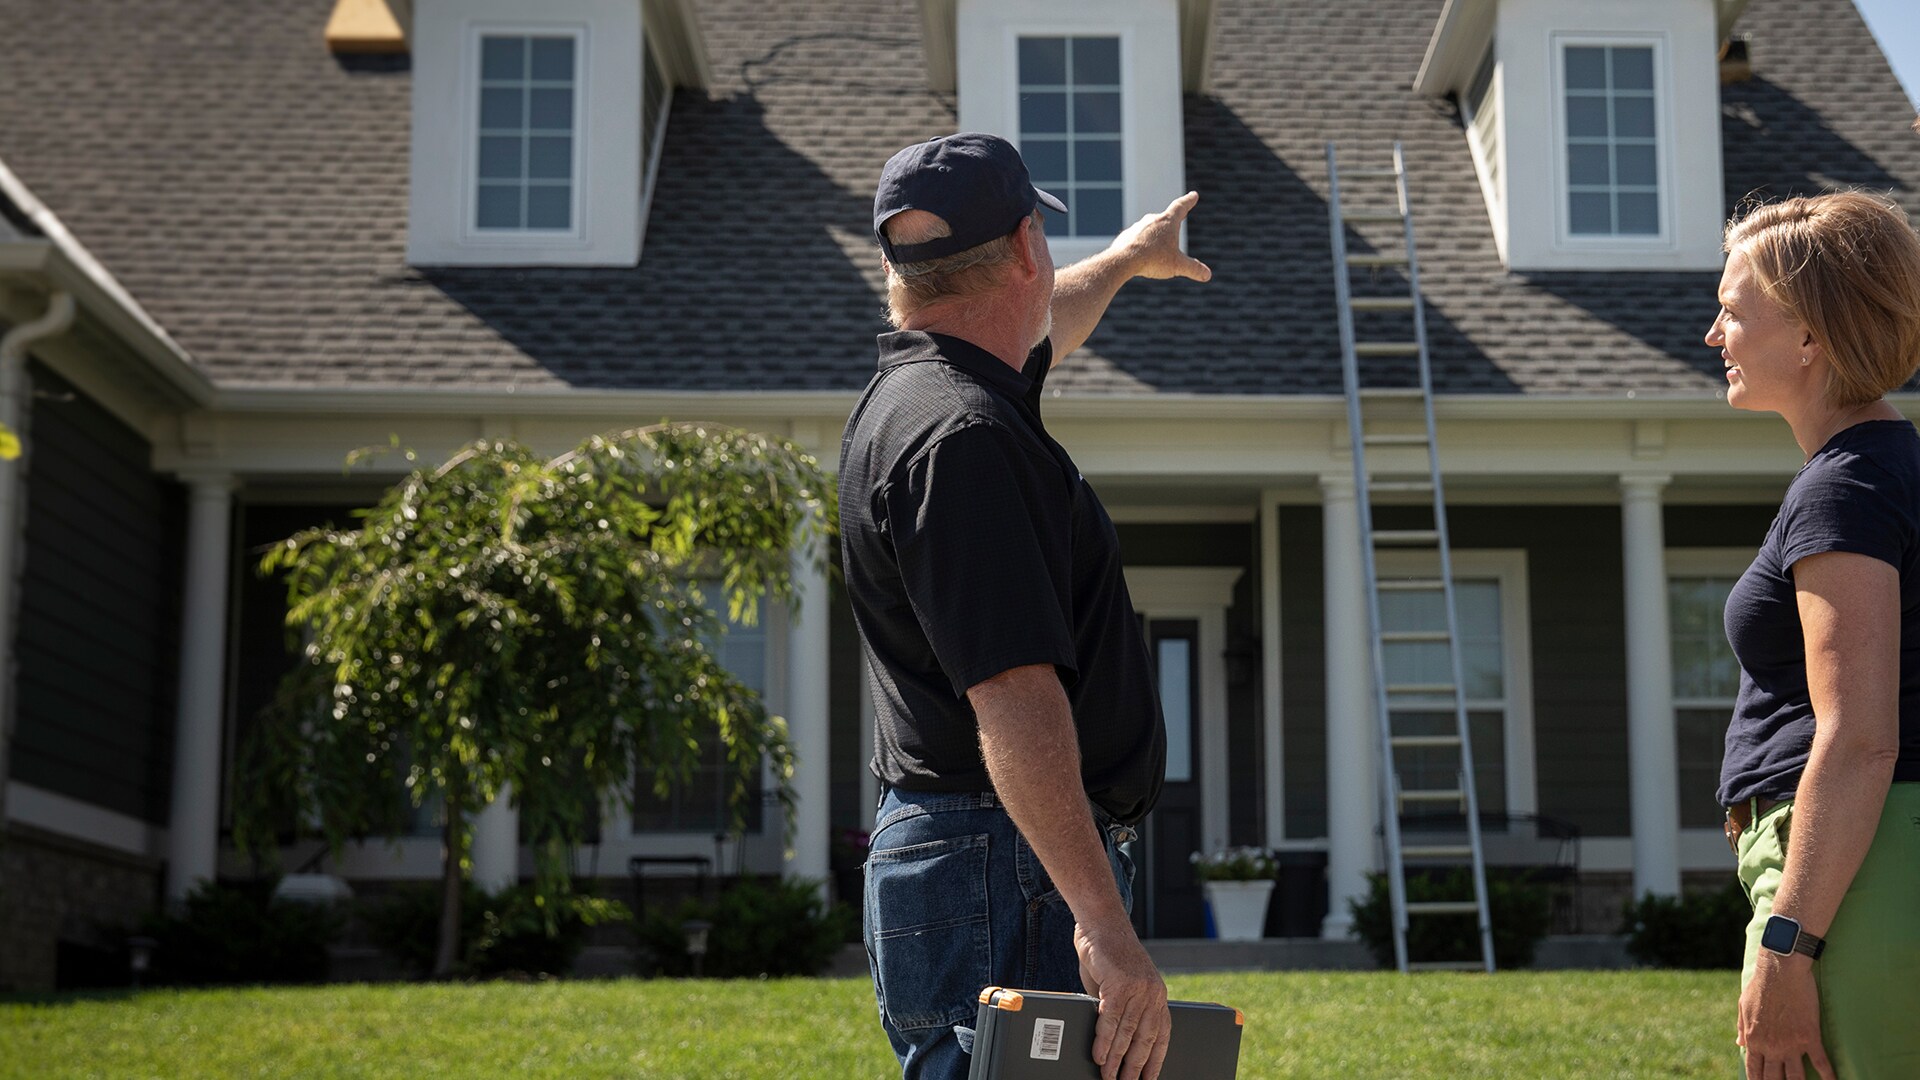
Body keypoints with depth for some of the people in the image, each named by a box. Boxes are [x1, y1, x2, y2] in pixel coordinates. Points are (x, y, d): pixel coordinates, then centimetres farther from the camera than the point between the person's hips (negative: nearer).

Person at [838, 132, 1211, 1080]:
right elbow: (1013, 698, -28)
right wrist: (1103, 921, -32)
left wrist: (1124, 258, 59)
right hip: (1005, 882, -11)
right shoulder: (961, 437, -19)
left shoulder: (921, 390, 15)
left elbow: (1040, 327, 41)